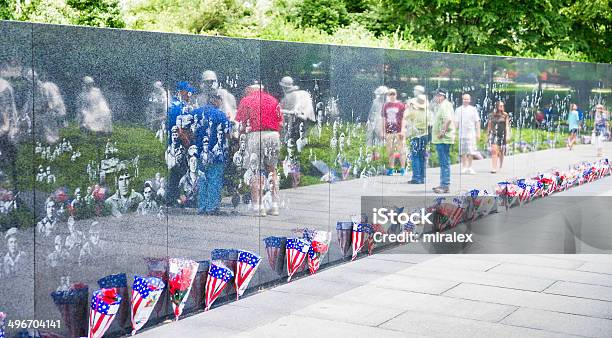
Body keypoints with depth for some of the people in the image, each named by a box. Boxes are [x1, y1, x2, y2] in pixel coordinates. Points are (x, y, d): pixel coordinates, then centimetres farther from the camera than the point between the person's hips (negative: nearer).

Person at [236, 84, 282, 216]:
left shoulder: (246, 101, 8)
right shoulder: (273, 100, 17)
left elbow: (240, 124, 1)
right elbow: (280, 122, 12)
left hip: (255, 135, -3)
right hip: (274, 135, 3)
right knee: (272, 170, 14)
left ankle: (259, 206, -2)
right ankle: (275, 205, 12)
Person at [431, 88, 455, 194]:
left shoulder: (444, 106, -14)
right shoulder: (441, 106, 20)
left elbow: (448, 119, -28)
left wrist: (442, 132, -25)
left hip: (443, 139, -11)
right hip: (441, 139, 11)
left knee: (444, 162, -10)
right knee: (443, 162, 16)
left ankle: (445, 186, -9)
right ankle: (444, 184, 23)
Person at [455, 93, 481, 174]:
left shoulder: (473, 109, 7)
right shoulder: (458, 109, 10)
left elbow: (477, 122, 7)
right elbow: (456, 122, 12)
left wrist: (478, 133, 1)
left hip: (471, 133, -1)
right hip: (461, 133, 1)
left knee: (470, 152, -6)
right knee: (463, 152, 2)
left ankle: (470, 167, 2)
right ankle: (464, 167, 10)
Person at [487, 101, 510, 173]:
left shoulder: (505, 115, 4)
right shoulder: (492, 115, 6)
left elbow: (507, 126, -2)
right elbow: (489, 125, 14)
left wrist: (507, 135, -12)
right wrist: (488, 134, 15)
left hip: (502, 135, 0)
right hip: (493, 134, 0)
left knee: (500, 152, 9)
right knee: (494, 151, -14)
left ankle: (500, 167, 29)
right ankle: (493, 168, -18)